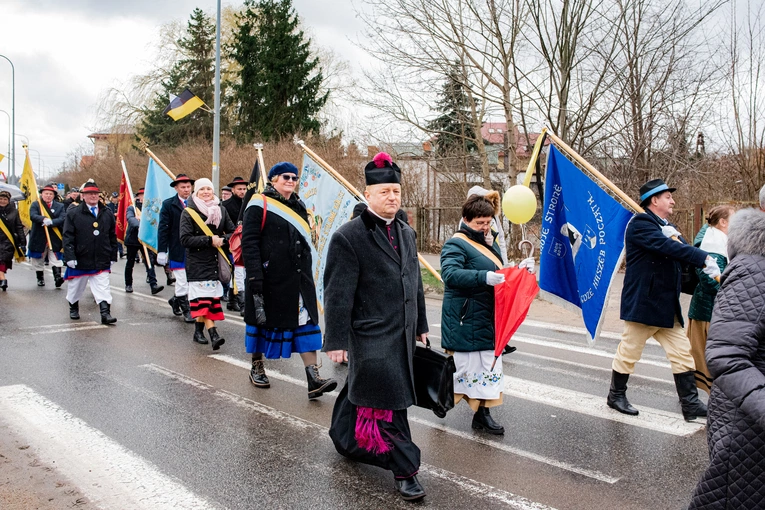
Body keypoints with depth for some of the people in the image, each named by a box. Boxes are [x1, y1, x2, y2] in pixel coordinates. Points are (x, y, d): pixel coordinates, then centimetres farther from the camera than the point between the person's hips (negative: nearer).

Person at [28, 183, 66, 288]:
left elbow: (62, 219, -10)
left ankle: (57, 277, -14)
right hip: (39, 238, 1)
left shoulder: (60, 206, 6)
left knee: (55, 259, -8)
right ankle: (40, 279, 26)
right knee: (38, 260, 12)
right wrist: (43, 219, -34)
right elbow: (33, 216, -15)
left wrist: (51, 222, -28)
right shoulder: (35, 204, 4)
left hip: (54, 238, -1)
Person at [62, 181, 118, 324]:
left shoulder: (107, 213, 4)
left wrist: (113, 257, 7)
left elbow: (112, 237, 9)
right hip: (80, 260, -1)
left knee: (103, 288, -6)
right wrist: (70, 257, -13)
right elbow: (68, 237, -7)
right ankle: (73, 308, 40)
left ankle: (105, 313, -7)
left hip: (101, 260, 1)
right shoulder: (73, 213, -4)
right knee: (76, 286, 17)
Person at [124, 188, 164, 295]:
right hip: (132, 239, -2)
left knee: (150, 262, -11)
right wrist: (139, 224, -41)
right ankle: (128, 285, 25)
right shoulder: (131, 208, -2)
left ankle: (153, 285, -17)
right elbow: (130, 218, -22)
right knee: (130, 263, 10)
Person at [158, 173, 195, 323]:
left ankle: (176, 299, 33)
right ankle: (186, 310, 14)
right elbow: (163, 229, -3)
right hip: (177, 251, -2)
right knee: (182, 282, 1)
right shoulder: (168, 205, -1)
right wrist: (161, 251, -8)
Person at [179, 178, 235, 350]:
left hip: (216, 261, 4)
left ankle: (198, 330, 24)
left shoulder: (221, 210, 8)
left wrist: (222, 239, -12)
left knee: (207, 299, 8)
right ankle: (213, 334, -19)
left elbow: (233, 232, 8)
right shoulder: (188, 212, -3)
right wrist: (209, 240, -16)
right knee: (203, 299, -13)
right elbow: (185, 240, -11)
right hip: (197, 263, -4)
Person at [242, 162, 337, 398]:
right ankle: (257, 368, 30)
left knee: (306, 323, -2)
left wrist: (307, 274, 19)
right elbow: (249, 242, -12)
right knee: (263, 319, 9)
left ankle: (314, 380, -5)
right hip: (270, 278, -5)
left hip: (298, 278, 6)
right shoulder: (260, 205, -6)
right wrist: (255, 277, -19)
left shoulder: (298, 205, 15)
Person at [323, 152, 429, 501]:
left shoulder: (406, 234, 11)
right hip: (371, 337, -7)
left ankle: (346, 440, 43)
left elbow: (415, 283, 18)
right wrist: (337, 341, -16)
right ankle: (404, 469, 7)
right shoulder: (348, 237, -12)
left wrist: (420, 325, 19)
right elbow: (338, 294, -15)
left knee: (361, 391, 22)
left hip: (401, 335, 7)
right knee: (388, 402, -5)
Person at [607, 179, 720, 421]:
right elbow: (666, 247, -27)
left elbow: (684, 250, 4)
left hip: (667, 307, 9)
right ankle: (616, 396, 22)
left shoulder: (669, 228, 17)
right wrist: (704, 258, -30)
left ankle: (691, 405, 15)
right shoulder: (640, 224, -13)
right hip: (642, 303, -9)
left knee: (682, 353, 8)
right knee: (628, 353, 5)